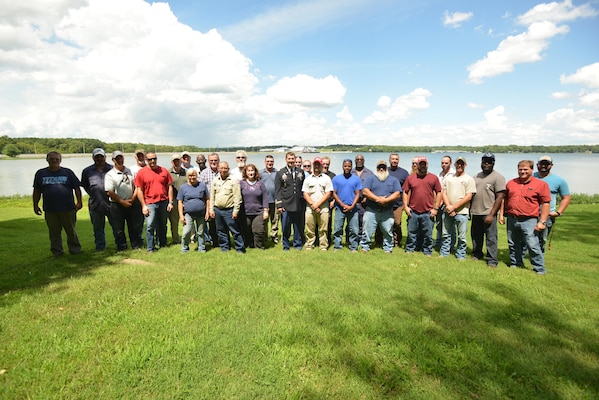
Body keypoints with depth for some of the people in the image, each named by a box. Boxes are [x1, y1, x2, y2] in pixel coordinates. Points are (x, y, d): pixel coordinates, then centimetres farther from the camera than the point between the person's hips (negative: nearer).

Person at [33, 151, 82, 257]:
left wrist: (79, 202, -3)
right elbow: (37, 191, 12)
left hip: (68, 208, -2)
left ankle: (75, 250, 18)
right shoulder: (41, 173, 10)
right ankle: (57, 252, 19)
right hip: (50, 210, 2)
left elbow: (77, 188, 4)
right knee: (54, 232, 8)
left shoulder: (67, 172, 5)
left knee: (71, 231, 6)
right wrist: (35, 205, 8)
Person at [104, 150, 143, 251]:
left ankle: (136, 246, 20)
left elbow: (136, 186, 9)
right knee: (118, 229, 4)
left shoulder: (131, 172, 10)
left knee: (135, 227, 8)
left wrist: (132, 199, -5)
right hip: (117, 205, -3)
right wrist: (122, 201, -12)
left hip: (132, 204, 3)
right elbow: (110, 192, -8)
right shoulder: (110, 174, -2)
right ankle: (121, 248, 16)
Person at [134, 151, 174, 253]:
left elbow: (169, 187, 7)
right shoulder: (142, 172, -1)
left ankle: (162, 244, 28)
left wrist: (170, 202, 2)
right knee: (150, 226, -7)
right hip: (150, 203, -2)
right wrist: (144, 205, -7)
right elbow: (139, 190, -1)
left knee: (162, 225, 14)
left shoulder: (164, 171, 5)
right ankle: (150, 248, 4)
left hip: (163, 202, 3)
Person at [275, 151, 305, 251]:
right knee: (285, 227, 2)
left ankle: (297, 244, 24)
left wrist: (304, 203, 9)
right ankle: (286, 245, 18)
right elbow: (277, 190, 1)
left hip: (298, 204, 2)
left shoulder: (301, 172, 11)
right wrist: (279, 205, -6)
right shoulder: (280, 173, 4)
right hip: (286, 204, -2)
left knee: (298, 226, 9)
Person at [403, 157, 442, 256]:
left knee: (428, 234, 7)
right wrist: (406, 206, 1)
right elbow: (405, 192, 9)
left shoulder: (433, 178, 5)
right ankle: (409, 250, 21)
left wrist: (436, 208, 0)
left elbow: (439, 193, 6)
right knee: (411, 233, 9)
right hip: (413, 212, 1)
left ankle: (428, 252, 20)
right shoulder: (410, 177, 7)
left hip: (428, 212, 0)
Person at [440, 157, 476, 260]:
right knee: (446, 234, 10)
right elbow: (444, 193, 7)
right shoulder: (448, 178, 12)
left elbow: (468, 197, -7)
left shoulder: (469, 179, 0)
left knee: (461, 237, 2)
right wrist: (448, 206, -8)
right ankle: (443, 254, 20)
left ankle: (461, 256, 13)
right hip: (448, 212, 4)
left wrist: (454, 207, -12)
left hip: (461, 212, -3)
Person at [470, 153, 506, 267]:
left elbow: (500, 197, -11)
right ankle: (476, 254, 32)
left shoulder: (498, 177, -6)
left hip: (488, 213, -6)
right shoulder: (476, 176, 14)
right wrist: (469, 209, 10)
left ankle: (492, 261, 7)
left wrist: (491, 214, -16)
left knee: (491, 238, -2)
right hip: (475, 213, 6)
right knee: (476, 236, 16)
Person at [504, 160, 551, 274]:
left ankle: (540, 269, 9)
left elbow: (546, 204, -4)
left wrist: (542, 222, -9)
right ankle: (515, 264, 29)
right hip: (511, 220, 4)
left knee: (533, 245, -5)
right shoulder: (510, 183, 10)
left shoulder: (541, 184, -2)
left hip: (529, 221, -4)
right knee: (513, 245, 14)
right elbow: (505, 199, 16)